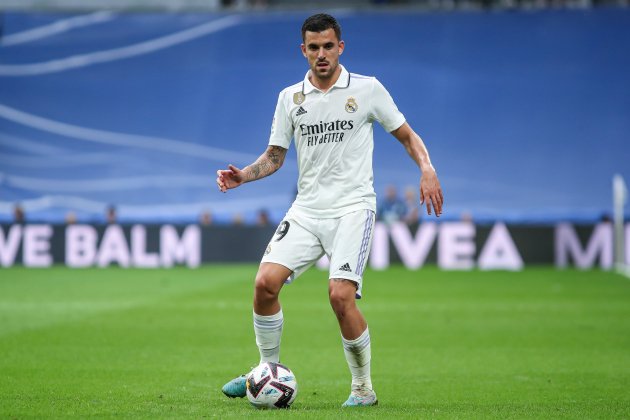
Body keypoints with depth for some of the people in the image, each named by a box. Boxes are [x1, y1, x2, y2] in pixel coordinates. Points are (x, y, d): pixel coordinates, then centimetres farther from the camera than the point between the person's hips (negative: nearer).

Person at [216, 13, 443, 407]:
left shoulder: (368, 89, 1)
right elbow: (275, 155, 15)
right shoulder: (290, 98, 10)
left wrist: (427, 169, -11)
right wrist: (243, 175, -4)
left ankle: (364, 388, -2)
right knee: (266, 282, -12)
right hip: (306, 209, 4)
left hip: (353, 207, -4)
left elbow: (407, 135, 7)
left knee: (341, 295, -19)